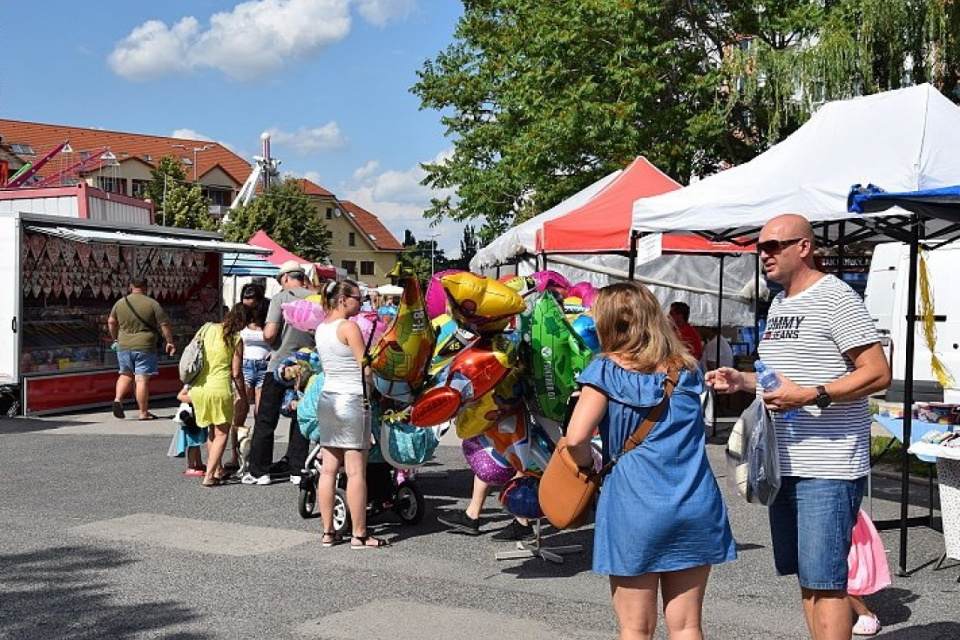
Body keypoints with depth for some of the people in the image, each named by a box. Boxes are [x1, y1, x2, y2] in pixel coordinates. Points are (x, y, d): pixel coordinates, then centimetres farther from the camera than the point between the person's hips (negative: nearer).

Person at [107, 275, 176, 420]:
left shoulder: (120, 303, 6)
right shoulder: (152, 304, -6)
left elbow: (111, 322, 15)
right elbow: (164, 324, -5)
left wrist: (115, 338, 30)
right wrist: (170, 342, 6)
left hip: (124, 347, 4)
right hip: (144, 348, -4)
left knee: (126, 375, 20)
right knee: (142, 379, -2)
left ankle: (118, 399, 0)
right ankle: (144, 413, 2)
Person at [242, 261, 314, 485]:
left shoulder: (280, 299, -9)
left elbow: (269, 334, -16)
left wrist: (265, 332, 6)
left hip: (280, 366, -3)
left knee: (265, 420, 5)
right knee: (300, 418, 12)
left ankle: (259, 471, 7)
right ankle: (297, 469, 13)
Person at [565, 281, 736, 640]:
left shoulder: (606, 371, -5)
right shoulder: (687, 369, 9)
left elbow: (576, 438, -14)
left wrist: (588, 466, 5)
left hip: (635, 509, -3)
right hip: (695, 506, 4)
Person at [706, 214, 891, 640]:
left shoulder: (835, 298, -10)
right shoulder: (778, 303, 17)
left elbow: (878, 373, -16)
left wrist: (810, 395, -24)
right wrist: (741, 381, 11)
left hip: (829, 468, -9)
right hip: (784, 463, 9)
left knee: (824, 581, -7)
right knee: (805, 576, 15)